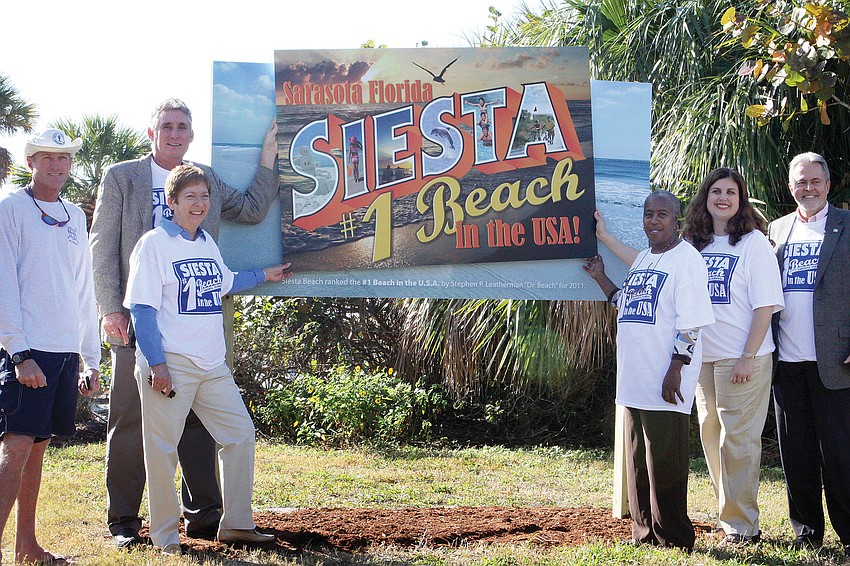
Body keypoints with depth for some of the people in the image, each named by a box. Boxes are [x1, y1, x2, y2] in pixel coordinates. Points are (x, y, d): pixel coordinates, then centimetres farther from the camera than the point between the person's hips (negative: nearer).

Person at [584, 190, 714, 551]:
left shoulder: (686, 260, -8)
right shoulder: (641, 260, 18)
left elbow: (690, 323, -14)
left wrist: (676, 369, -20)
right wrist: (601, 278, 24)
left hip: (665, 384, -8)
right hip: (634, 381, 9)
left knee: (664, 463, -4)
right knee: (637, 461, 13)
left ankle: (673, 540, 6)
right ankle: (645, 533, 23)